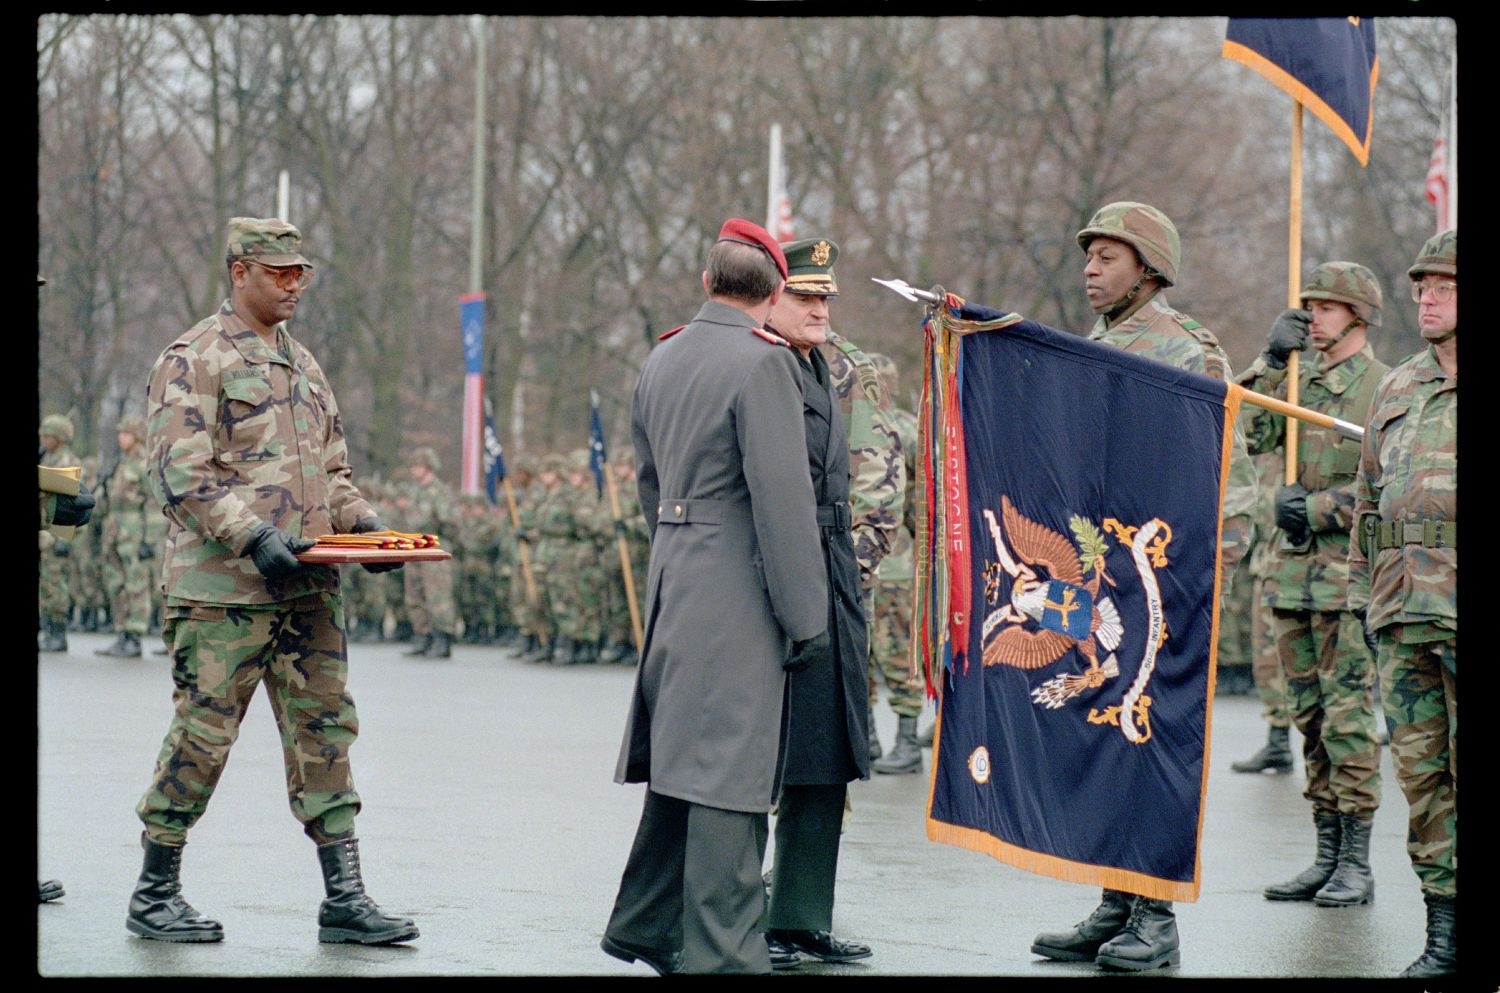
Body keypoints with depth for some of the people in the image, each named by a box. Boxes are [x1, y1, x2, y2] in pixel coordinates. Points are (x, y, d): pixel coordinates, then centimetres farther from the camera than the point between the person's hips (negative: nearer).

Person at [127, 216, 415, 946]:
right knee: (202, 735, -2)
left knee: (324, 731, 3)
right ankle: (155, 895, 10)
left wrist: (358, 520, 5)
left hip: (308, 587, 7)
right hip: (223, 587, -7)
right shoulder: (194, 360, -6)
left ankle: (344, 899, 4)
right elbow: (178, 474, -14)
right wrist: (254, 538, -23)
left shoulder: (301, 362, 19)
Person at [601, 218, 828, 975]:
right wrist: (806, 619, -13)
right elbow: (782, 498, -17)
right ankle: (720, 954, -4)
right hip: (738, 593, -8)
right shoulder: (762, 363, -14)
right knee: (727, 774, -6)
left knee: (682, 761, 18)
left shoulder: (661, 360, 12)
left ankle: (644, 926, 27)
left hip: (672, 580, 8)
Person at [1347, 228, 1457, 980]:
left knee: (1471, 771, -6)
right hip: (1403, 612, 6)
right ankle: (1443, 933, 10)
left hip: (1463, 610, -6)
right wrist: (1362, 589, 17)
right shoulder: (1398, 390, 17)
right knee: (1421, 771, 5)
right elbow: (1368, 493, 23)